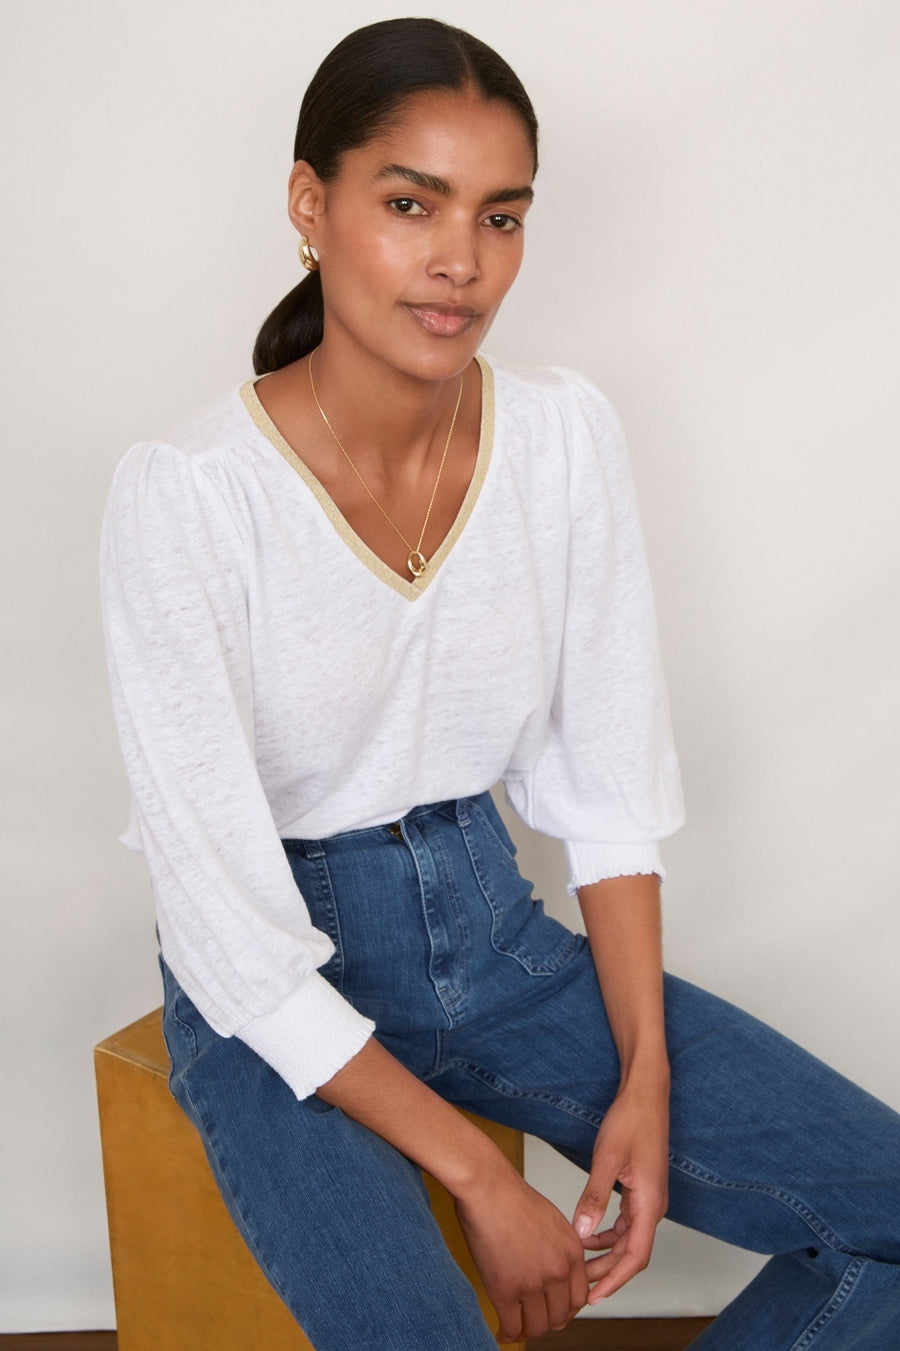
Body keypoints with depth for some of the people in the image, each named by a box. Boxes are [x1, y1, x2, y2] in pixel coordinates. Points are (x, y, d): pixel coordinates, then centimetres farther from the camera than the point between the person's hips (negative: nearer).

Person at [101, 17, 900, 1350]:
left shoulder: (569, 431, -6)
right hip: (277, 987, -4)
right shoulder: (184, 494, -20)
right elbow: (231, 926, -19)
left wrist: (645, 1076, -8)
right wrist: (476, 1175, -18)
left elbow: (612, 783, 0)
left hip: (493, 932, 5)